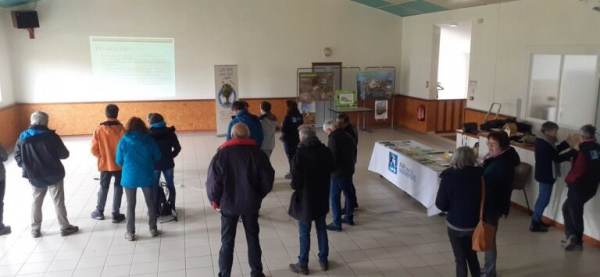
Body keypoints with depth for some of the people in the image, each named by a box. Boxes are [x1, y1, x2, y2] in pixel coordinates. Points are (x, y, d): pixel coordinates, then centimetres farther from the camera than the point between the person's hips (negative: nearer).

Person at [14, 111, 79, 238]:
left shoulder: (23, 138, -2)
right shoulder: (51, 136, -15)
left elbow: (17, 156, 4)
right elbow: (64, 154, -10)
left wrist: (27, 167, 16)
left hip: (34, 176, 4)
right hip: (53, 175, -4)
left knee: (36, 202, 17)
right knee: (58, 202, 6)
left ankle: (35, 230, 23)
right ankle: (65, 227, 14)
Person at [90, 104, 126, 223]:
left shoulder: (99, 129, -10)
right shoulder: (122, 129, -14)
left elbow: (94, 150, -7)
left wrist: (102, 157, 10)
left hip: (105, 164, 1)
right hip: (120, 164, -1)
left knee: (103, 187, 17)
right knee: (118, 187, 10)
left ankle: (99, 212, 29)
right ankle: (116, 214, 13)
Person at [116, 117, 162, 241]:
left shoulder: (124, 141, -7)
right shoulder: (148, 140, -5)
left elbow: (119, 161, -1)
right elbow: (157, 157, 2)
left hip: (129, 177, -1)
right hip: (146, 176, 1)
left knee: (130, 205, 10)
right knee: (150, 202, 14)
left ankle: (130, 233, 15)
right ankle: (153, 229, 22)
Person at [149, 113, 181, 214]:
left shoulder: (149, 134, -8)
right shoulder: (170, 132, -3)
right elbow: (178, 148, -2)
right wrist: (171, 156, 9)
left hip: (154, 164, -2)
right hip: (168, 163, 2)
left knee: (154, 187, 9)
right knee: (170, 185, 14)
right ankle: (172, 208, 16)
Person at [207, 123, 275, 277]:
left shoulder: (221, 154, -10)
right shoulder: (257, 153, -6)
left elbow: (213, 182, -12)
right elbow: (268, 179, -5)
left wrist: (215, 200, 5)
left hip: (228, 204, -1)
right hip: (251, 204, 1)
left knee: (227, 242, 12)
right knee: (253, 239, 16)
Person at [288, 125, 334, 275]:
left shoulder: (300, 154, -22)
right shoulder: (326, 151, -3)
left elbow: (296, 181, -20)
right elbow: (330, 170, 12)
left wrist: (295, 186, 0)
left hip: (305, 198, -5)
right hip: (322, 196, 5)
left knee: (304, 233, 7)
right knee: (321, 229, 18)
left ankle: (303, 265, 18)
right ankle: (323, 261, 29)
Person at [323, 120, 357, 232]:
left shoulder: (333, 139, -19)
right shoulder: (347, 136, 8)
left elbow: (333, 158, -23)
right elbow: (354, 153, 16)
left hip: (338, 172, -9)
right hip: (349, 170, 9)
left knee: (334, 197, 0)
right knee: (348, 193, 20)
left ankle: (336, 224, 4)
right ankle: (349, 217, 33)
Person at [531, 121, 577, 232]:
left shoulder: (543, 141, 5)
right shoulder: (545, 145, -27)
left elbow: (555, 150, 12)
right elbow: (558, 158, -26)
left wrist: (567, 143, 3)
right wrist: (574, 151, -25)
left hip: (544, 174, 11)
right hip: (546, 175, -11)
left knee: (542, 198, 21)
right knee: (544, 199, 0)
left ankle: (537, 220, 33)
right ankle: (534, 224, 7)